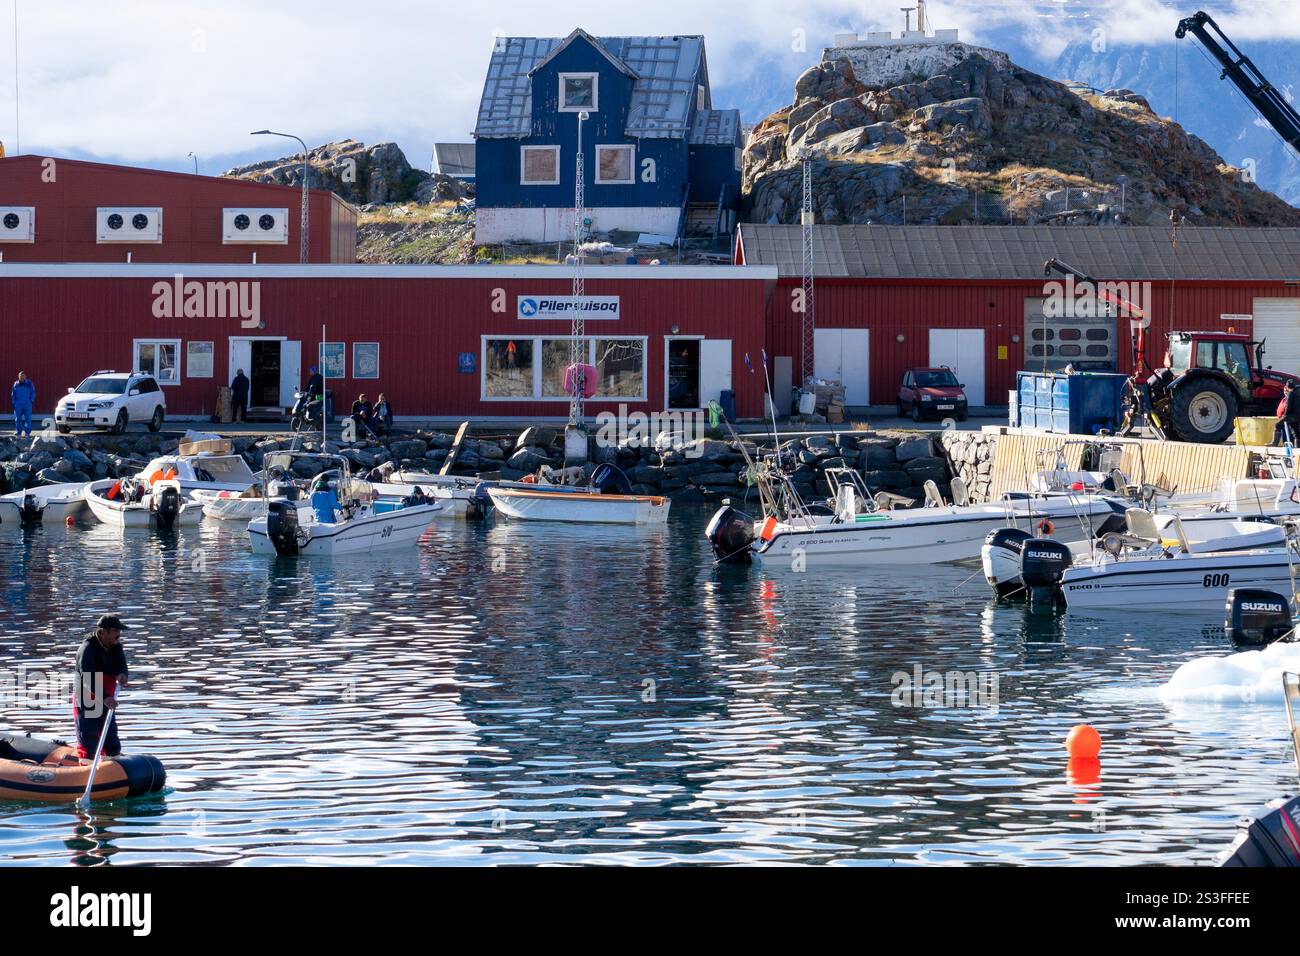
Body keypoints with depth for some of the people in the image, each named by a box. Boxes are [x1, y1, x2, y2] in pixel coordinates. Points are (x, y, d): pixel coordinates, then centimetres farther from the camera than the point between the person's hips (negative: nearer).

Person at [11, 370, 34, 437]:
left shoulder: (29, 384, 4)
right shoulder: (16, 384, 9)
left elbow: (33, 393, 8)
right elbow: (13, 394, 14)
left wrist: (32, 401, -3)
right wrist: (13, 402, 5)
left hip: (27, 404, -2)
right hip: (18, 404, 2)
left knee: (28, 419, -3)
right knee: (18, 419, 2)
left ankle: (27, 432, 1)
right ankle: (18, 431, 8)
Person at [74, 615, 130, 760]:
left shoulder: (116, 647, 5)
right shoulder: (88, 648, -20)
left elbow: (121, 666, -8)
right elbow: (88, 679, -32)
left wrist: (122, 675, -34)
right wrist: (104, 698, -46)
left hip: (106, 704, 7)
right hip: (86, 705, -7)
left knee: (113, 748, 11)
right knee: (88, 749, -9)